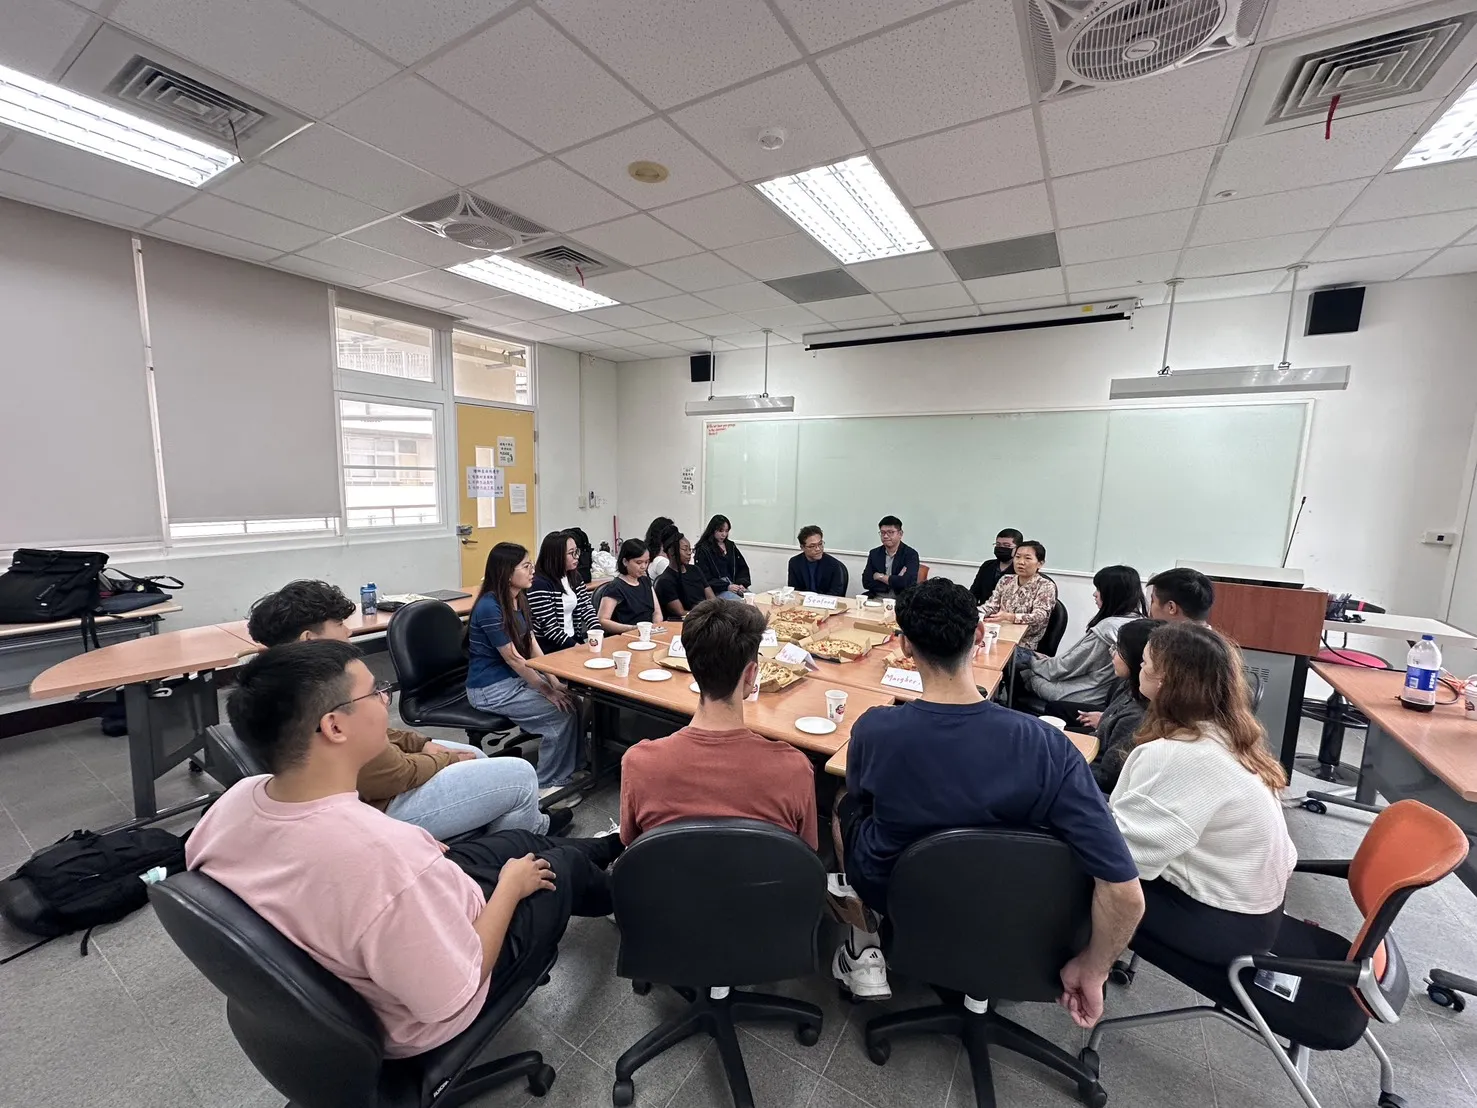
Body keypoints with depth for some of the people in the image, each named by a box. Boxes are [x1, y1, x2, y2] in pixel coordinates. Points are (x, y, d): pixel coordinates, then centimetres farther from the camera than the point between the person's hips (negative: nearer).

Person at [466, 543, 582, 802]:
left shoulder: (518, 599, 3)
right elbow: (513, 658, -21)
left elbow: (533, 646, 3)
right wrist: (548, 691, -17)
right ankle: (547, 786, 1)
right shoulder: (489, 607, -22)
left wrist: (555, 682, -5)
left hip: (516, 677, 8)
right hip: (491, 689, -8)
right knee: (562, 712, -17)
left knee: (572, 700, -8)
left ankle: (569, 771, 8)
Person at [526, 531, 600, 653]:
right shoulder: (539, 584, -14)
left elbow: (587, 608, 7)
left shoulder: (574, 577, 9)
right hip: (551, 649, -7)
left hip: (575, 640, 7)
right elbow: (549, 628, -16)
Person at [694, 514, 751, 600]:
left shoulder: (731, 546, 18)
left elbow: (743, 568, 16)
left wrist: (742, 584, -4)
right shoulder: (703, 550, 0)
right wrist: (727, 586, -17)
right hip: (716, 590, -5)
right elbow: (705, 578, -7)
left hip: (734, 585, 6)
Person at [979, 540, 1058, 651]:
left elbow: (1040, 617, -17)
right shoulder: (1005, 580, 11)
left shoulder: (1046, 586, -4)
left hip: (1024, 646, -5)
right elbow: (991, 606, 4)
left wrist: (1009, 617, -35)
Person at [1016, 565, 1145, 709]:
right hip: (1105, 693, 9)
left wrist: (1033, 663, -2)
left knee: (1023, 673, 7)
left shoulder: (1107, 627, -28)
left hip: (1084, 697, -9)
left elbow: (1068, 666, -19)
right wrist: (1047, 660, 10)